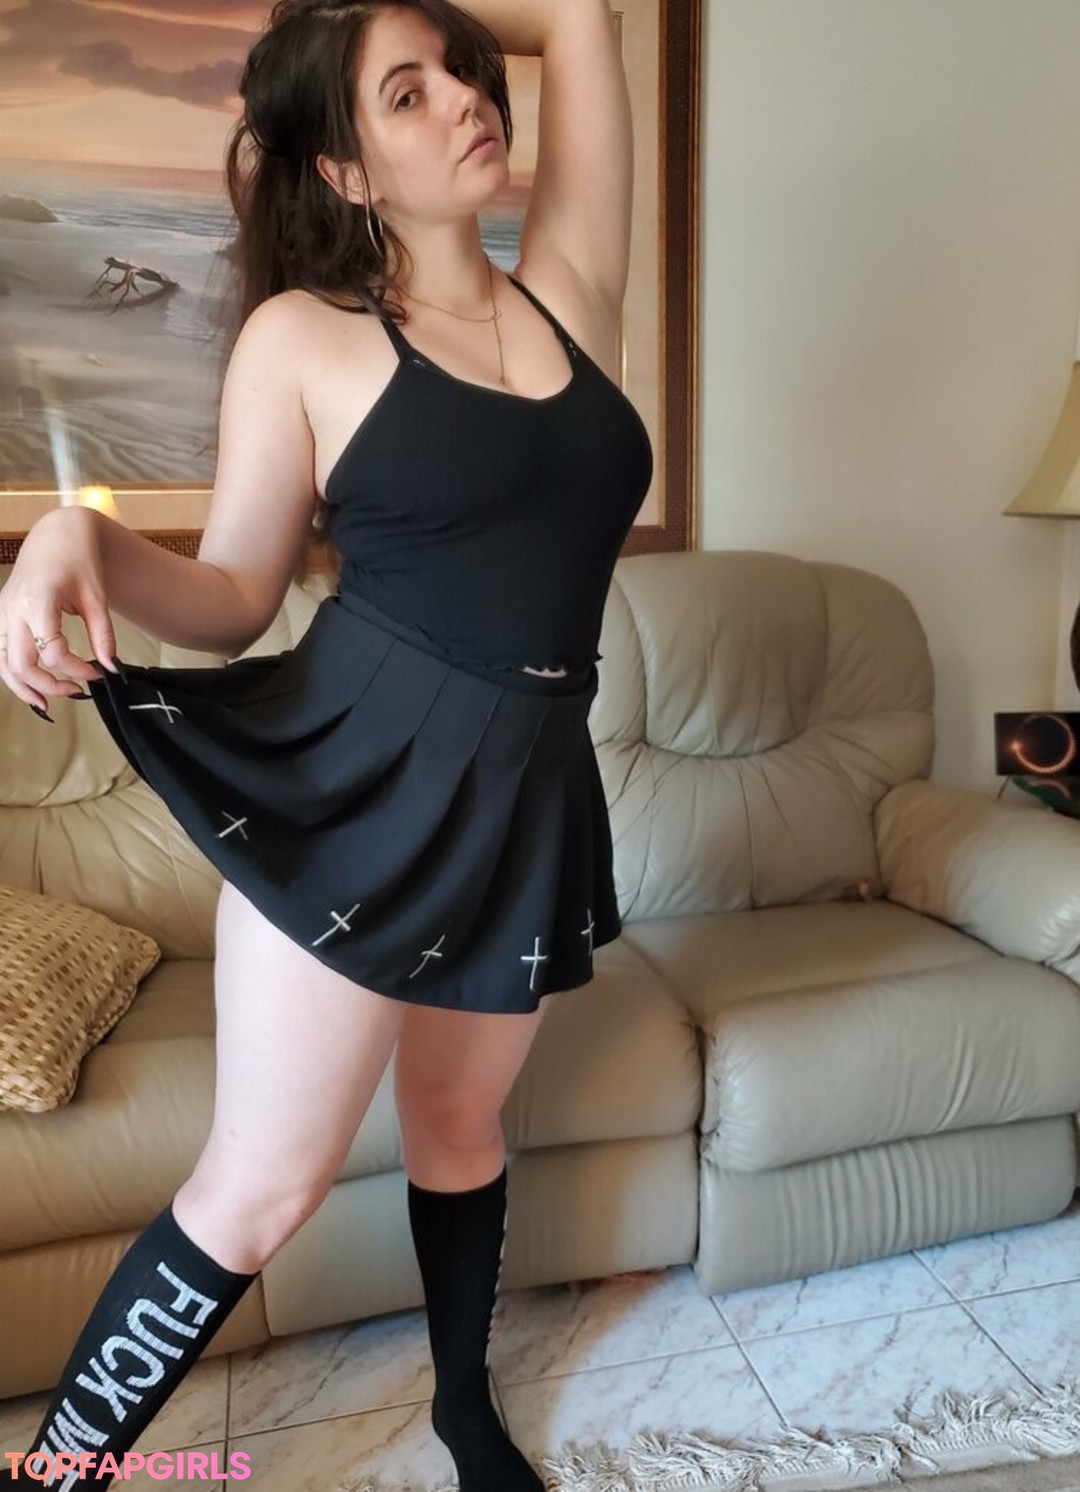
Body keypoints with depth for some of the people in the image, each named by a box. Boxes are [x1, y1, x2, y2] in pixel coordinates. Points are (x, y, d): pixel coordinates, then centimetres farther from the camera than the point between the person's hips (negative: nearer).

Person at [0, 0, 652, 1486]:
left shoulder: (569, 289, 10)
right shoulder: (304, 335, 0)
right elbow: (236, 598, 0)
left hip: (529, 793, 5)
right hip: (353, 772, -4)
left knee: (461, 1125, 22)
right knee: (263, 1188, 3)